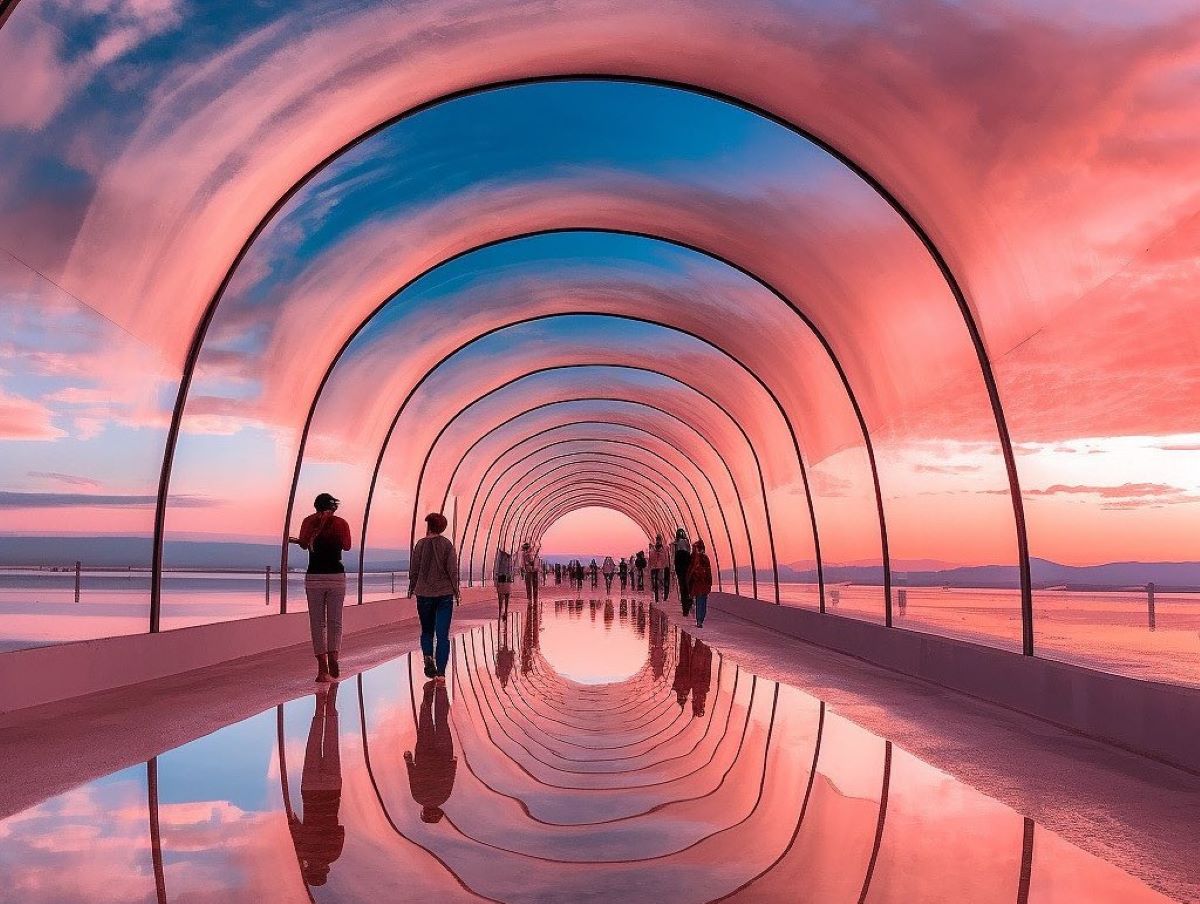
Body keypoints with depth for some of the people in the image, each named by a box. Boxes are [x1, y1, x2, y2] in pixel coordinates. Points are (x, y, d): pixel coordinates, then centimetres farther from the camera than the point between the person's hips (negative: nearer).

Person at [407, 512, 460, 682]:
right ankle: (440, 672, -6)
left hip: (424, 593, 1)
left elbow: (413, 569, 2)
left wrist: (412, 587, 16)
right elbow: (453, 569, -5)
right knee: (443, 634, 1)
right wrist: (456, 590, 3)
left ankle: (428, 657, -6)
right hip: (445, 593, 0)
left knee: (426, 630, 18)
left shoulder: (420, 544, -2)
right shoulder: (447, 544, -3)